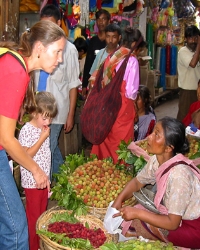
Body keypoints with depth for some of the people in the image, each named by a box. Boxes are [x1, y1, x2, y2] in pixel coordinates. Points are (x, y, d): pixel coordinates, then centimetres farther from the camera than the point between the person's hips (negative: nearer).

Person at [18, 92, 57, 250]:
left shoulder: (44, 129, 6)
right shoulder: (27, 130, -17)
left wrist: (47, 177, 15)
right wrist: (42, 138, -24)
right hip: (32, 181, -7)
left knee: (42, 214, 17)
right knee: (33, 216, 4)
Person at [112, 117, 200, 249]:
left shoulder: (178, 174, -34)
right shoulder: (156, 160, -10)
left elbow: (172, 223, -28)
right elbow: (137, 182, 9)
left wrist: (137, 213, -26)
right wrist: (119, 200, -7)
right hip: (177, 216, 7)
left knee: (133, 221, -14)